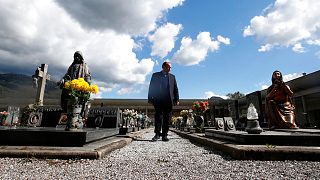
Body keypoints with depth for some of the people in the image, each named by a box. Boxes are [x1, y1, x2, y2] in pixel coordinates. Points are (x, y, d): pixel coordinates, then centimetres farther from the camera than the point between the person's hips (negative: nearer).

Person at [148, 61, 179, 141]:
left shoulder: (172, 76, 18)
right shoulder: (155, 75, 11)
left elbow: (175, 89, 14)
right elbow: (151, 87, 7)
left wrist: (176, 99, 4)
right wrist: (150, 99, -2)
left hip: (169, 100, 2)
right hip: (158, 100, -2)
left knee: (167, 118, 2)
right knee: (158, 117, -5)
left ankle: (164, 135, 8)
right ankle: (157, 134, 4)